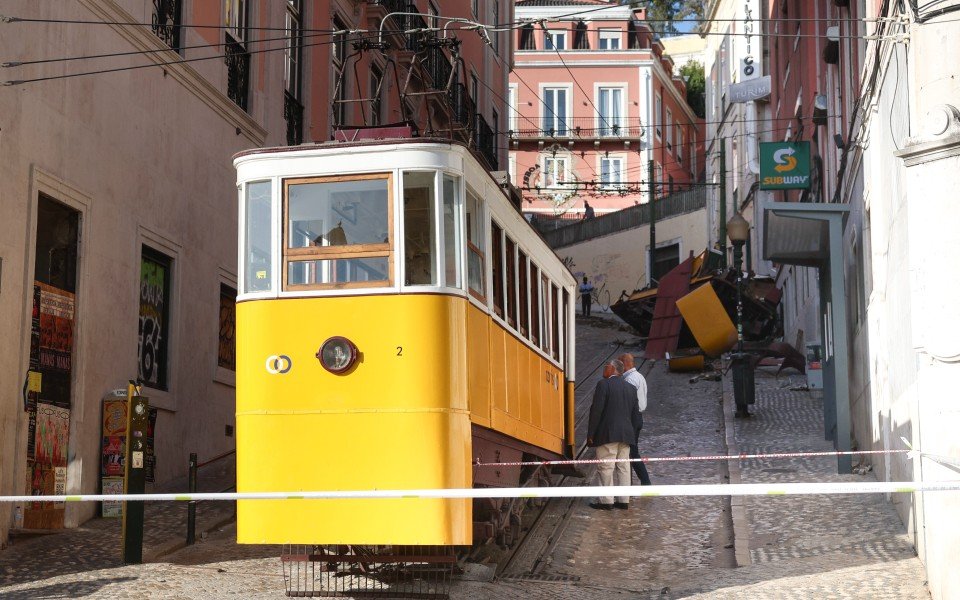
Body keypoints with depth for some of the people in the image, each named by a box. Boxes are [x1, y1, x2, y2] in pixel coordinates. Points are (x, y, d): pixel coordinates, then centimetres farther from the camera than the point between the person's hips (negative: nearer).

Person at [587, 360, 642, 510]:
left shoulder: (603, 384, -8)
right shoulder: (631, 388, 13)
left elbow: (596, 410, -12)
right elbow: (635, 415, 16)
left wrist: (590, 434, -8)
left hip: (607, 434, -7)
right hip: (625, 435, 7)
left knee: (606, 467, -3)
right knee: (623, 467, 10)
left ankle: (606, 501, -2)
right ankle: (623, 500, 12)